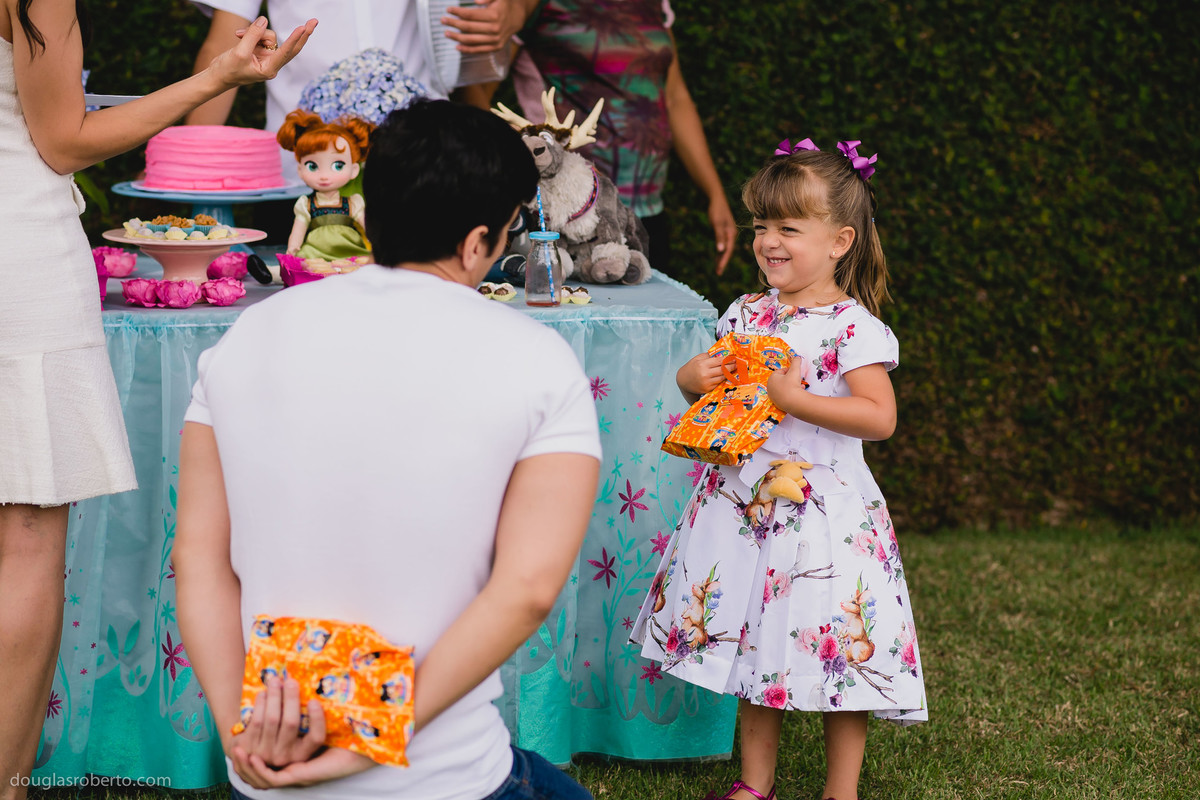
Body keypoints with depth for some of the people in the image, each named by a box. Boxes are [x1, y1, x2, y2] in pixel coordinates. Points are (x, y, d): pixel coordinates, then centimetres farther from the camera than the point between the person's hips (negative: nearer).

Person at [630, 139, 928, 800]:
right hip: (745, 502, 6)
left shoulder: (853, 327, -12)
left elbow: (880, 417, -19)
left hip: (823, 514, -6)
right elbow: (702, 377, 19)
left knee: (830, 653, 1)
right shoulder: (747, 314, 7)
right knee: (754, 644, 13)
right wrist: (696, 376, -5)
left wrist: (794, 399, -23)